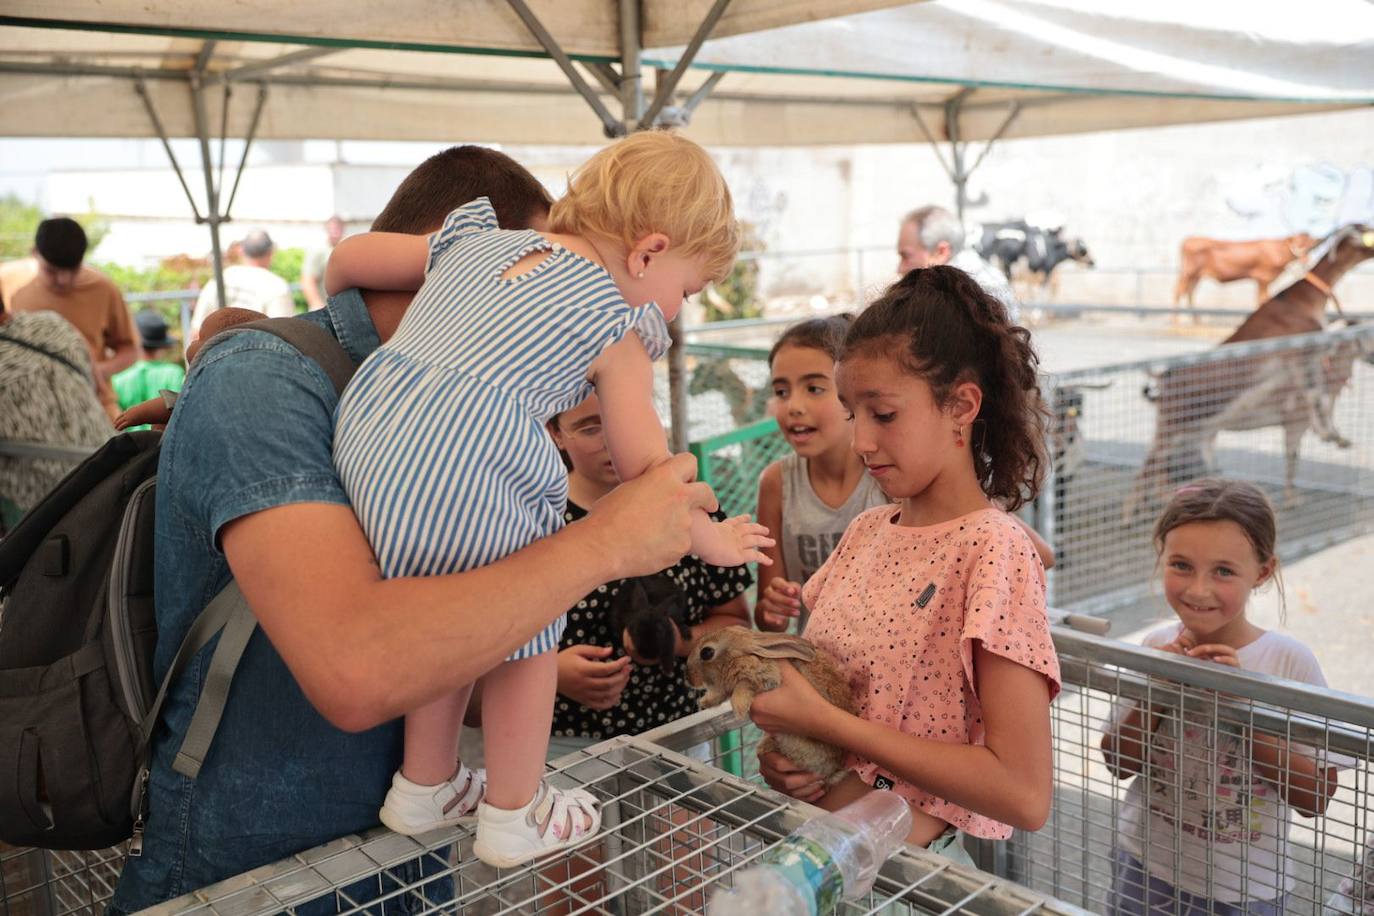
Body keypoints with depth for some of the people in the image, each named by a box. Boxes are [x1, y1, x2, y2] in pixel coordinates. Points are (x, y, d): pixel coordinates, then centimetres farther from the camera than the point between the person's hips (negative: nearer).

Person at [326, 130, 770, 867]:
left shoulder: (476, 239, 22)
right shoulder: (618, 325, 5)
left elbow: (349, 258, 27)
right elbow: (645, 467, 7)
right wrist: (710, 538, 22)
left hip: (364, 439, 7)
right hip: (466, 480, -7)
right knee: (525, 632, 15)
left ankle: (423, 788, 43)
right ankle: (515, 816, 29)